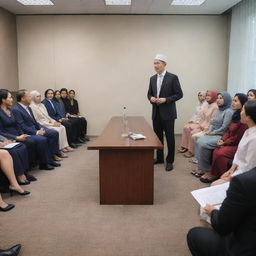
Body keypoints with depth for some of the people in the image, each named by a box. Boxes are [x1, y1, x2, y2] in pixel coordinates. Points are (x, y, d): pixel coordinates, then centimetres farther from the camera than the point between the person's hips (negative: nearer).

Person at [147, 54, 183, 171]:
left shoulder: (173, 77, -8)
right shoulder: (152, 78, 9)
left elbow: (179, 94, -8)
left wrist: (165, 99, -19)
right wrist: (151, 98, -7)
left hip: (168, 113, -5)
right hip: (156, 113, 5)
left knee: (169, 137, 3)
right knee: (158, 136, 13)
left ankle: (170, 161, 15)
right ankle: (159, 158, 28)